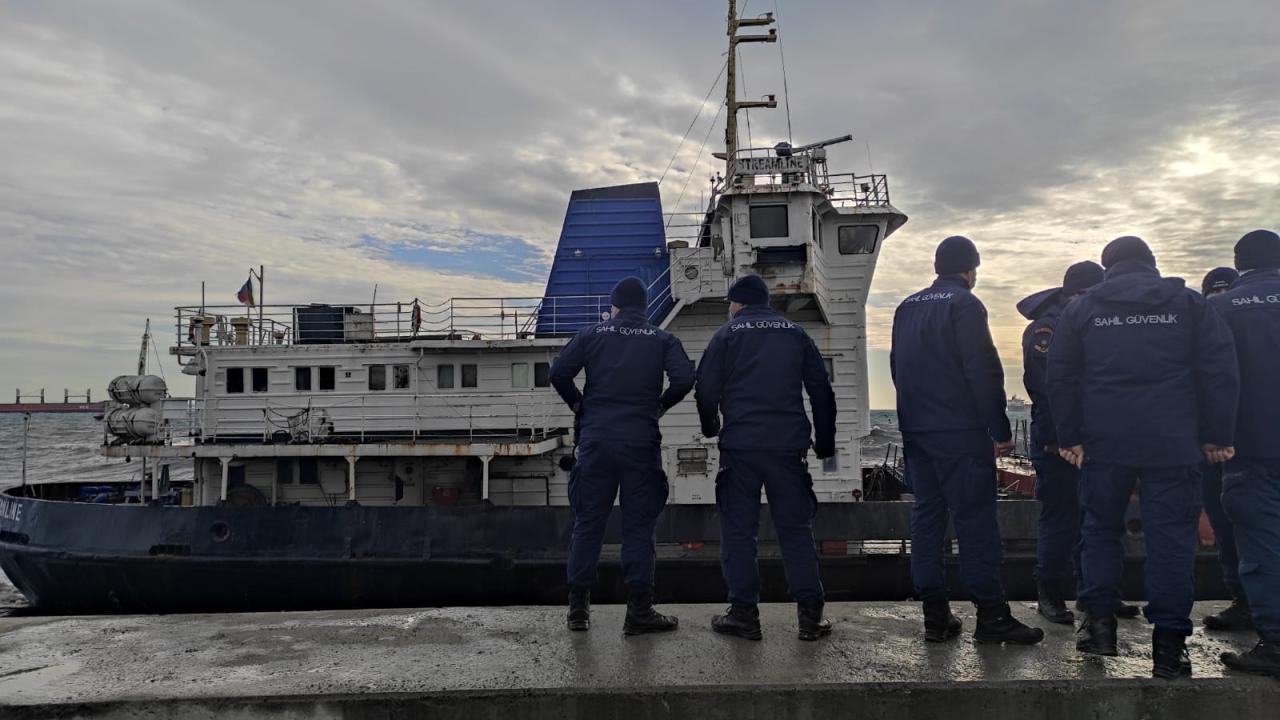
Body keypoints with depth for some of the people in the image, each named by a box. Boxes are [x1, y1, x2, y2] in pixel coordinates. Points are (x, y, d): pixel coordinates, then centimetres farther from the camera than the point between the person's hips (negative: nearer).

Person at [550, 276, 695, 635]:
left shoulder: (592, 334, 6)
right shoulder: (662, 340, 7)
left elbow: (558, 373, -3)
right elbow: (684, 379, -8)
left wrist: (578, 405, 12)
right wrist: (660, 405, 8)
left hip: (596, 440, 1)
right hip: (641, 442, -1)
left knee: (588, 522, 8)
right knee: (639, 525, 5)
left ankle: (578, 608, 13)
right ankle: (639, 611, 7)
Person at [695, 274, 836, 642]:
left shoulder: (727, 334, 4)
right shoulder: (795, 333, 12)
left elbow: (706, 389, -2)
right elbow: (821, 391, 10)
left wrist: (711, 429, 16)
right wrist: (825, 442, 16)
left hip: (740, 446, -2)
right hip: (788, 445, 3)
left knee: (738, 529, 6)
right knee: (796, 527, 8)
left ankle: (744, 613, 7)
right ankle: (810, 614, 7)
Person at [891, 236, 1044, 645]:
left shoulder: (907, 308, 14)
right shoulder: (964, 305, -8)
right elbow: (984, 373, -14)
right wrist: (1000, 430, -10)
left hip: (916, 431, 7)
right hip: (961, 433, -7)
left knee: (927, 516, 8)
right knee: (975, 520, -3)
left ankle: (935, 615, 12)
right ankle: (991, 616, 1)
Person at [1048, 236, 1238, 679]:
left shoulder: (1082, 308, 7)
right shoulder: (1188, 302, 5)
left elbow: (1061, 377, 5)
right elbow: (1220, 371, 1)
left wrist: (1069, 436, 9)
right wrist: (1218, 436, 5)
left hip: (1104, 442, 1)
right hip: (1172, 443, 0)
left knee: (1101, 528, 14)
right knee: (1171, 535, 3)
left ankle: (1099, 621, 10)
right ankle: (1169, 644, 4)